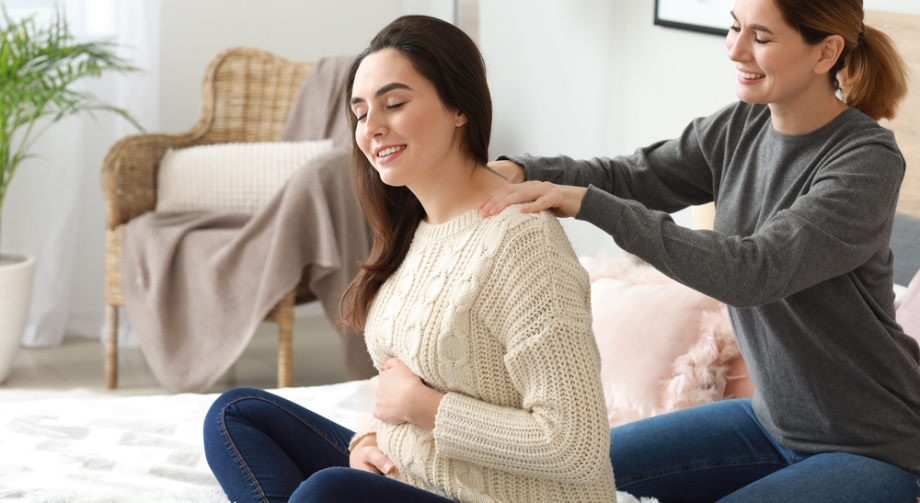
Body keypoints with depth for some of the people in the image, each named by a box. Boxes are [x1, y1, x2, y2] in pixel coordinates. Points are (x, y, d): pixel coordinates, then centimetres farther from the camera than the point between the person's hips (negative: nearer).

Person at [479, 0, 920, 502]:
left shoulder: (868, 161, -25)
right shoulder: (739, 126, -2)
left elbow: (755, 272, -34)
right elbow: (633, 177, -2)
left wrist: (588, 204, -38)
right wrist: (519, 170, -22)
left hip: (874, 449, -7)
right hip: (772, 419, 7)